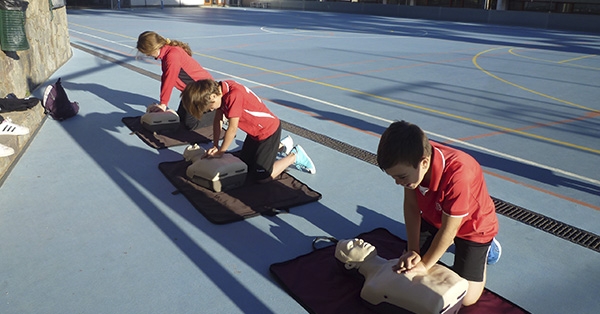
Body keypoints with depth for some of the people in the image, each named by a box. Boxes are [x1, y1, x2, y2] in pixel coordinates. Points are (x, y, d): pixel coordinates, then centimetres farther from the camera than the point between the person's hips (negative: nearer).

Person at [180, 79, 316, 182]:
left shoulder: (233, 95, -33)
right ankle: (282, 145, 31)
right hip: (254, 131, 9)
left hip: (269, 130, -9)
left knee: (261, 176, -7)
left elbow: (232, 128, -26)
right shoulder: (218, 89, -6)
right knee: (245, 165, 20)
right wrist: (215, 146, 0)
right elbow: (218, 119, 2)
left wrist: (220, 152, -13)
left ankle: (295, 156, 10)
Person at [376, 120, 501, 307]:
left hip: (472, 226, -4)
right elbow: (411, 204, -16)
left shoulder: (459, 174, -44)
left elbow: (448, 231, -30)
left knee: (465, 297, -5)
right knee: (409, 267, 7)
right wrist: (413, 250, -19)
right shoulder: (412, 158, -27)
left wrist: (425, 264, -18)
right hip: (434, 218, 5)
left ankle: (486, 247, 20)